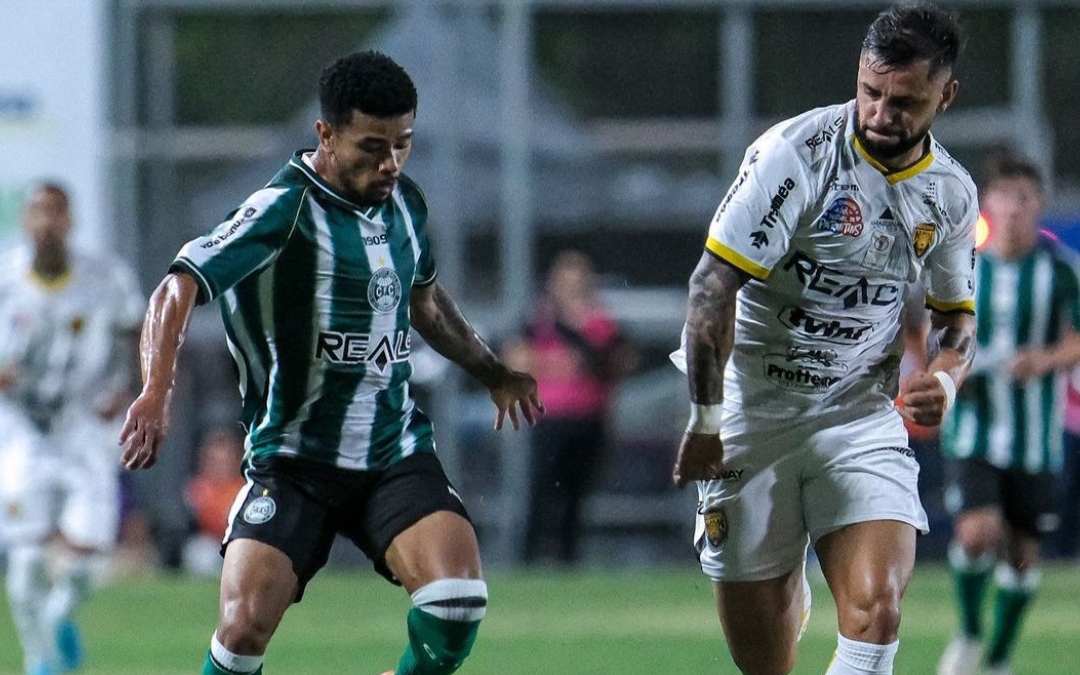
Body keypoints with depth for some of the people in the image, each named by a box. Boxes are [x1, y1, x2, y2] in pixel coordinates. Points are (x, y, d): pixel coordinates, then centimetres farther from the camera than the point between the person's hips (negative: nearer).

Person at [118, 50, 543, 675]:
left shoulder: (405, 203, 6)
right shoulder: (286, 209, -15)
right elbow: (179, 289, -26)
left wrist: (493, 373, 36)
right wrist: (157, 394, -41)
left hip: (397, 454, 4)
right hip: (293, 459, -4)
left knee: (459, 601, -19)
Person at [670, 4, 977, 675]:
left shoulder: (951, 193, 3)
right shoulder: (797, 153, -14)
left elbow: (956, 313, 19)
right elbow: (714, 286, -15)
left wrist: (945, 376, -4)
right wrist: (705, 423, -16)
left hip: (863, 423, 3)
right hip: (753, 417, -3)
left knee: (876, 612, -20)